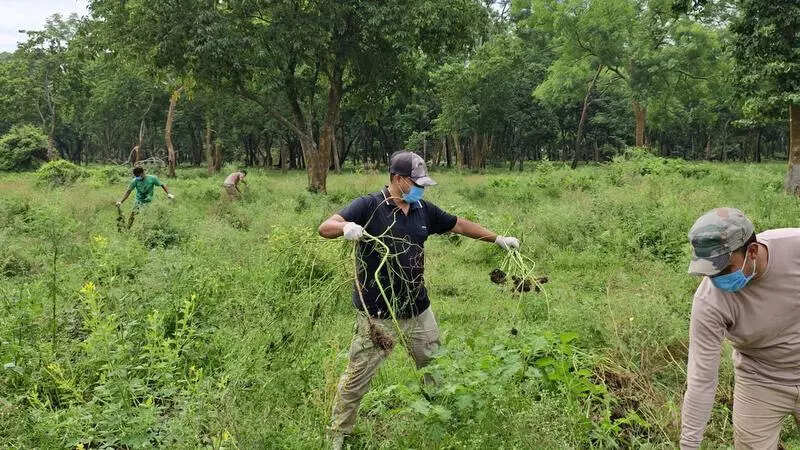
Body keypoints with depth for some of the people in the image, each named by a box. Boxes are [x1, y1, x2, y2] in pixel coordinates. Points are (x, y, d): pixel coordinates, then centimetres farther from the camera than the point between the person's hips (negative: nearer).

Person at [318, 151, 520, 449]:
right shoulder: (369, 206, -12)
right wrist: (346, 227, -43)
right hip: (378, 315, -5)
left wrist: (497, 239, 20)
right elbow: (325, 227, -20)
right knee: (356, 379, 5)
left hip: (419, 311, 6)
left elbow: (458, 224, 18)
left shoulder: (423, 210, 5)